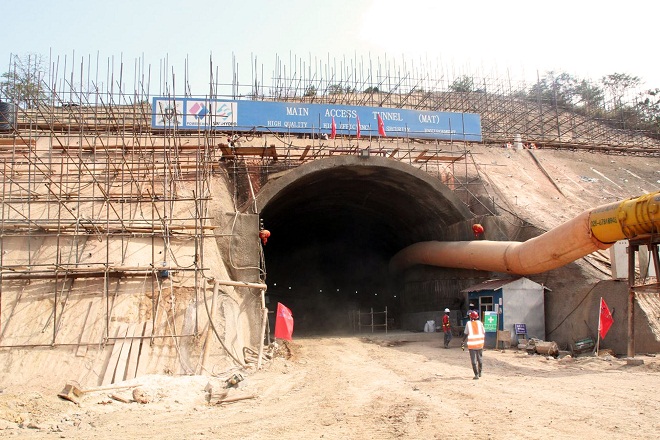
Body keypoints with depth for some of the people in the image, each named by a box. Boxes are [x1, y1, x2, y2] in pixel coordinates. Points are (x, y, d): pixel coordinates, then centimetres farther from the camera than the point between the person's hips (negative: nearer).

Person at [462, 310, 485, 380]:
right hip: (480, 343, 3)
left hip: (472, 344, -3)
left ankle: (476, 374, -7)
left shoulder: (468, 323, -2)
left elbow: (465, 334, -1)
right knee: (479, 359, 19)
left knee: (473, 360, 0)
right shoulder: (480, 323, 3)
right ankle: (479, 373, 31)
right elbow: (484, 333, 6)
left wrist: (463, 342, 7)